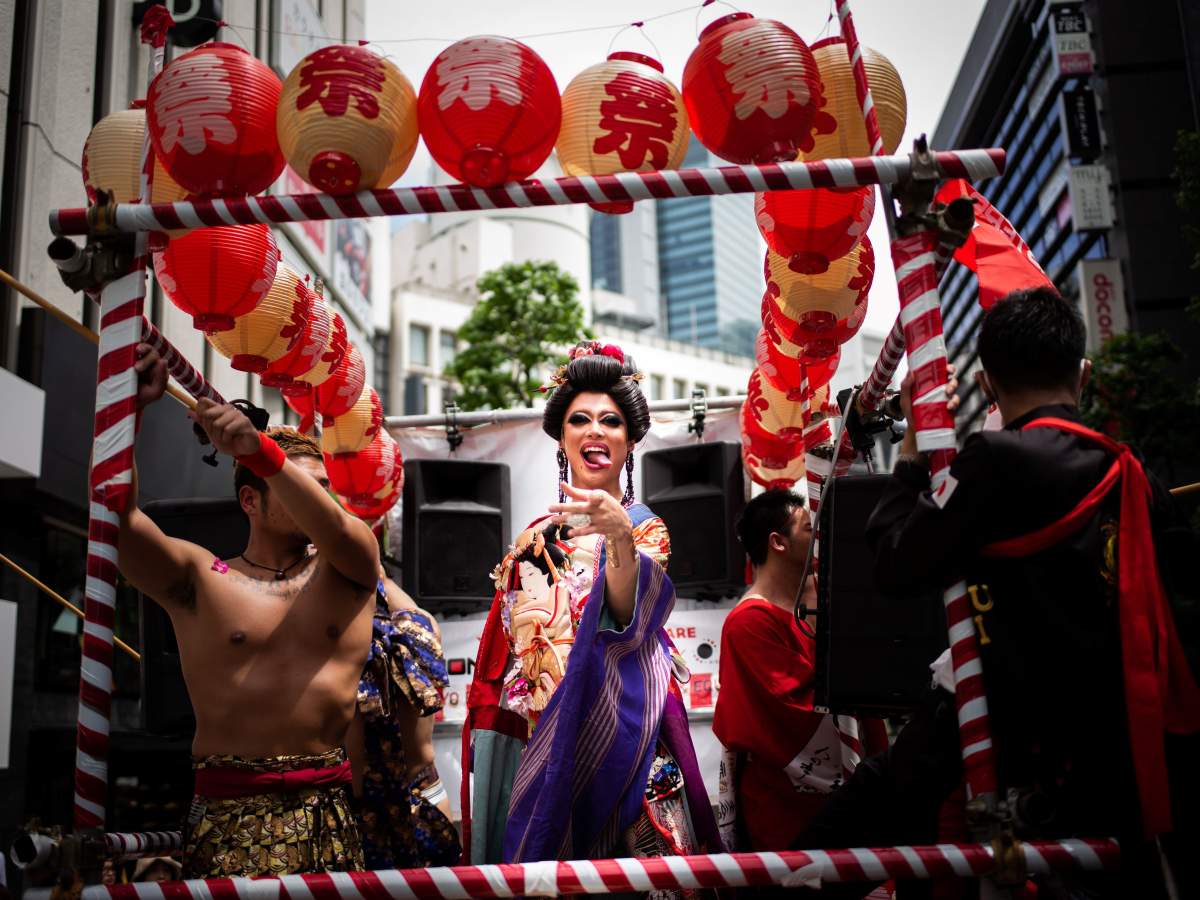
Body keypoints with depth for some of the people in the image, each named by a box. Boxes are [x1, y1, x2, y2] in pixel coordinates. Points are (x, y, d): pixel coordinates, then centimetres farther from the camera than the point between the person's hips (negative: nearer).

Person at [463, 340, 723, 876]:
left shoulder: (646, 528, 0)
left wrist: (620, 536, -38)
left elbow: (627, 618, -21)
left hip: (612, 728, -4)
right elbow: (503, 653, 15)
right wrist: (488, 734, 7)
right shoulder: (535, 538, 13)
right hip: (531, 734, 4)